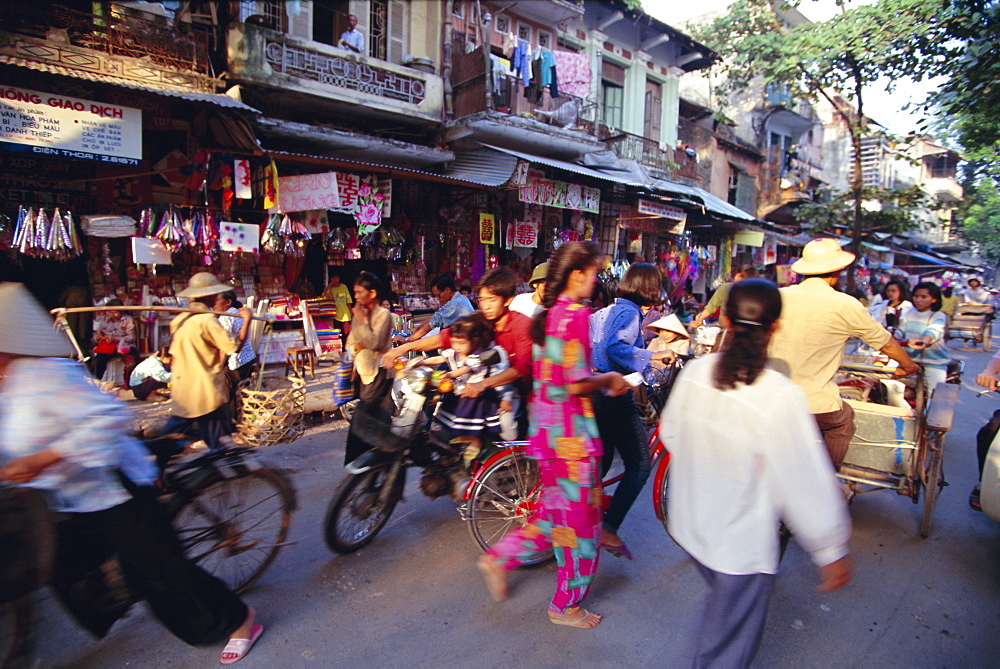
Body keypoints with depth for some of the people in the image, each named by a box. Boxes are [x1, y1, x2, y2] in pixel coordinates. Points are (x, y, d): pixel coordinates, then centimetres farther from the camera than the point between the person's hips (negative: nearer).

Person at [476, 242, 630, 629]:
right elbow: (576, 384, -23)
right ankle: (566, 606, 26)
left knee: (556, 515, 23)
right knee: (580, 521, 9)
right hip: (571, 433, -9)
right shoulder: (575, 313, -19)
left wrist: (605, 381, 14)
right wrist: (608, 380, -4)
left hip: (546, 429, 9)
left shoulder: (547, 313, 9)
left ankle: (499, 558, 28)